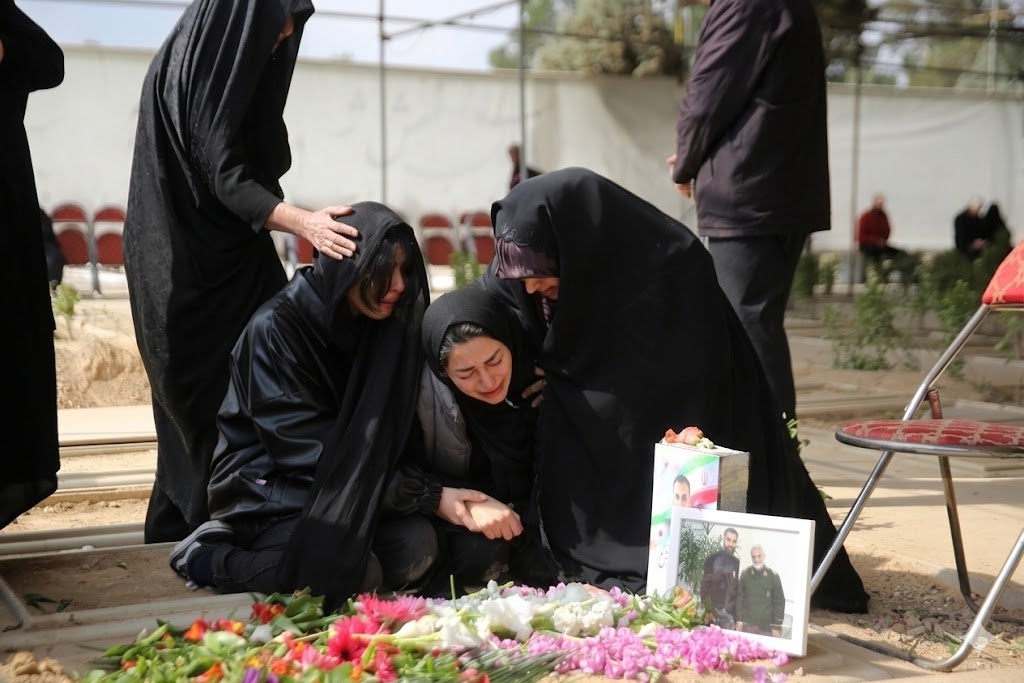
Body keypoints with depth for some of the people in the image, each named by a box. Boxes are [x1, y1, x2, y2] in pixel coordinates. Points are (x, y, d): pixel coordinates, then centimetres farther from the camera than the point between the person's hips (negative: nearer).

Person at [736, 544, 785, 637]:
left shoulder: (773, 576, -2)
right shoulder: (745, 574, 1)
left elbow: (779, 602, 0)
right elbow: (739, 598, 4)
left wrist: (777, 626, -3)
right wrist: (738, 621, -2)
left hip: (766, 627, -1)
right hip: (747, 625, 1)